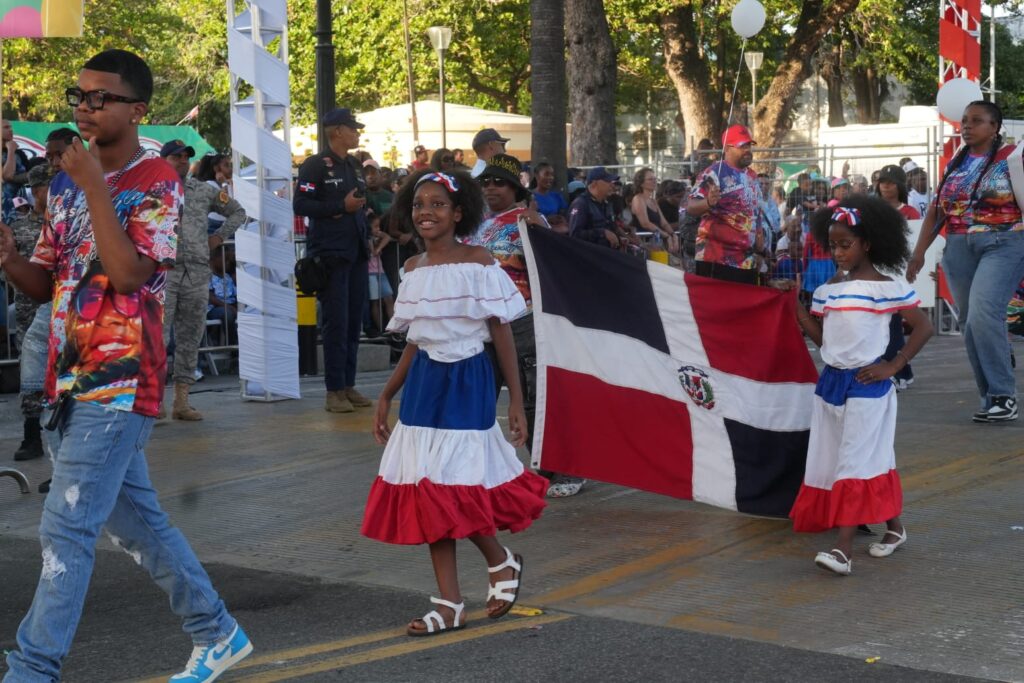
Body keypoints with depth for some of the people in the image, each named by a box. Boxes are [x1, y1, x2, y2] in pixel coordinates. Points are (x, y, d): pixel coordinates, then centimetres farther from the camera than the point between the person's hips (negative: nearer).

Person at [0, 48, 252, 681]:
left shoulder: (157, 182, -8)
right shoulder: (68, 180, 13)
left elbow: (129, 273, -22)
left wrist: (93, 184, -21)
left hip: (119, 380, -8)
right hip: (75, 377, 8)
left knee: (67, 527, -10)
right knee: (136, 518, 15)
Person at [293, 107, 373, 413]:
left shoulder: (355, 166, 18)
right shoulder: (315, 165, -7)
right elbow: (301, 205, -16)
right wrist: (341, 207, -18)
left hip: (356, 254, 8)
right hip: (330, 254, -7)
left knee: (354, 321, 8)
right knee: (336, 322, -7)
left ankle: (348, 385, 15)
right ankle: (334, 391, -2)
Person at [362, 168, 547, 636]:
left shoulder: (479, 264, -7)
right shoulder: (414, 269, 9)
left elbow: (502, 334, -7)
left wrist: (516, 400, -9)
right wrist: (386, 396, 15)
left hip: (467, 382, -6)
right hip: (424, 383, 6)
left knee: (455, 487, -11)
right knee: (427, 492, 4)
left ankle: (503, 562, 18)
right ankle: (449, 605, 11)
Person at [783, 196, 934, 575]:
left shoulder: (887, 288, -9)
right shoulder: (828, 290, 9)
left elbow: (923, 327, -9)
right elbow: (822, 338, 11)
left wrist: (892, 367, -12)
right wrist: (795, 306, 1)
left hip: (866, 385, -7)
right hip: (831, 381, 7)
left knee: (855, 462, -11)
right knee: (829, 461, 11)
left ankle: (844, 549, -15)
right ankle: (893, 527, 26)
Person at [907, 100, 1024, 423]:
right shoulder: (954, 165, 15)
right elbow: (935, 212, 16)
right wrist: (918, 253, 8)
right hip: (959, 249, 5)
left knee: (982, 316, -21)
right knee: (970, 324, 3)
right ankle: (991, 399, 11)